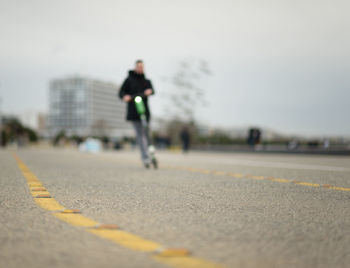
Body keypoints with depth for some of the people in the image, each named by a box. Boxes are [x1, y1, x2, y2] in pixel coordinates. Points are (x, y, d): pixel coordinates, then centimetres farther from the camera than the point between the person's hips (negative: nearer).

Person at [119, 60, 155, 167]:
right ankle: (146, 158, -18)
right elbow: (121, 92, 3)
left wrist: (149, 91, -27)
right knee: (140, 133, -11)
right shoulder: (129, 80, 6)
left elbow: (152, 90, -3)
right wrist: (125, 96, -20)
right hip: (133, 111, -4)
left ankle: (147, 157, 19)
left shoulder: (147, 81, 14)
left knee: (146, 133, 8)